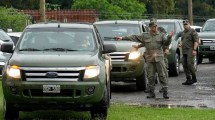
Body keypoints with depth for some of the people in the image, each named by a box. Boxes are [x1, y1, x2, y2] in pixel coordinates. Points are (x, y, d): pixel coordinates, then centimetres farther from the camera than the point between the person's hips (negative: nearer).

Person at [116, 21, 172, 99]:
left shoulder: (161, 35, 6)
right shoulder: (145, 36, 9)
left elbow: (166, 43, -4)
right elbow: (134, 37, 11)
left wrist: (169, 37, -24)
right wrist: (123, 38, 10)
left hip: (159, 57, -2)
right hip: (149, 58, 2)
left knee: (162, 75, -4)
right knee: (150, 76, 3)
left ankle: (165, 91, -3)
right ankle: (151, 92, 11)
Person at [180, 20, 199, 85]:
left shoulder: (193, 31, -5)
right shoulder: (183, 32, 20)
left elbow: (196, 41, -11)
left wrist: (194, 50, -19)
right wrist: (181, 44, 8)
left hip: (190, 51, -8)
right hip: (184, 51, 8)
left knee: (190, 64, -15)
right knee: (185, 65, 3)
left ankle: (194, 78, -4)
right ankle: (188, 79, 7)